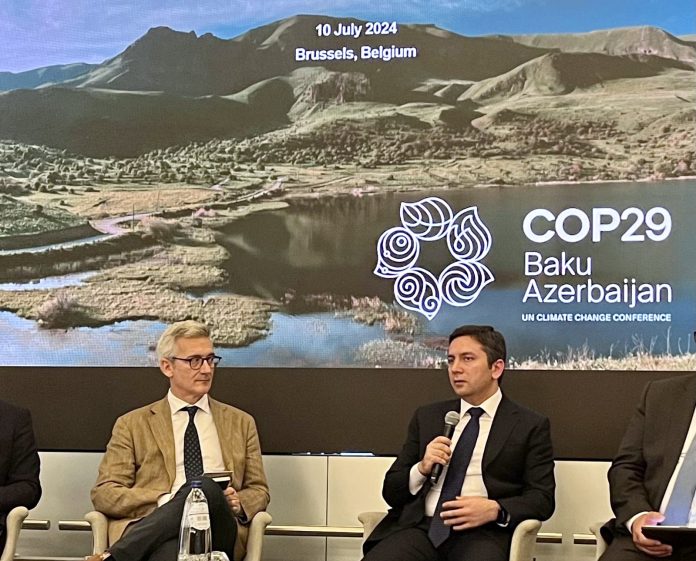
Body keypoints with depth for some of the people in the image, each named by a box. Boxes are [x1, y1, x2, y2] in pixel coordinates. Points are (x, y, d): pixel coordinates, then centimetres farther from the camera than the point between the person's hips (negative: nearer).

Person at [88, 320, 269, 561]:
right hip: (152, 527, -3)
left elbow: (259, 491, 26)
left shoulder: (240, 423, 24)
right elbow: (103, 494, 9)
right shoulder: (132, 424, 17)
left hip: (219, 530, 4)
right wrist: (164, 502, -9)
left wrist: (239, 503, -1)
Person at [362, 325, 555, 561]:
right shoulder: (426, 417, 19)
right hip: (420, 527, 3)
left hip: (482, 533, -2)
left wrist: (495, 510, -15)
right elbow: (392, 492, 17)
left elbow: (542, 499, 4)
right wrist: (422, 469, -4)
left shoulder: (530, 425, 10)